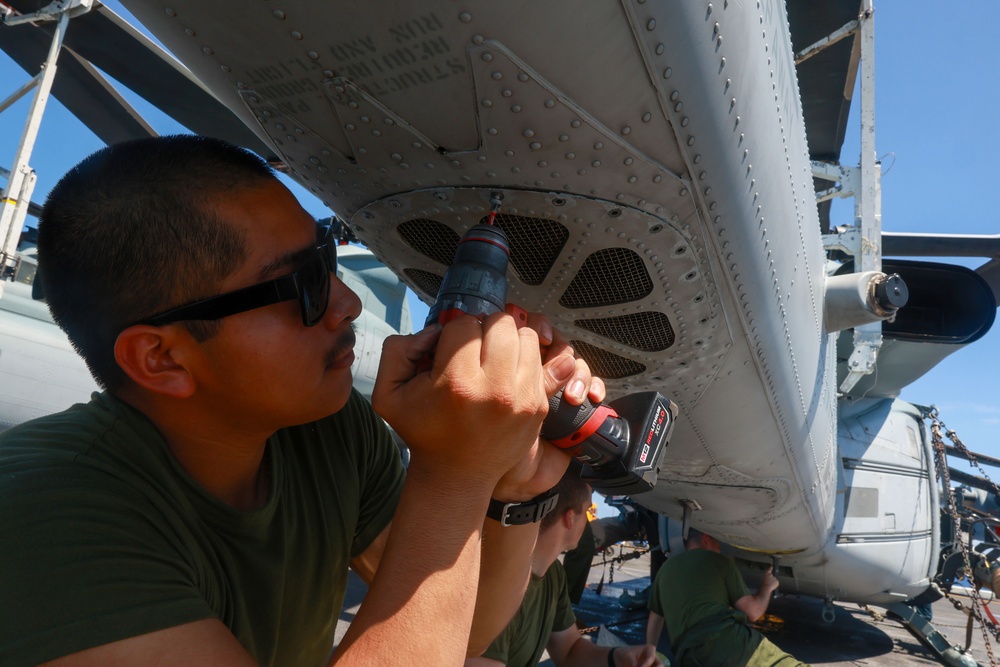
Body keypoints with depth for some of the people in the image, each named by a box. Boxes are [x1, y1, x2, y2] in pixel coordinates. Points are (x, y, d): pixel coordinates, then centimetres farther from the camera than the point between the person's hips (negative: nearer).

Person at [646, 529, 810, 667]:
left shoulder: (665, 569, 28)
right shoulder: (719, 561, 15)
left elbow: (654, 620, 37)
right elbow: (753, 611, 14)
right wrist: (767, 587, 34)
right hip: (729, 640, -4)